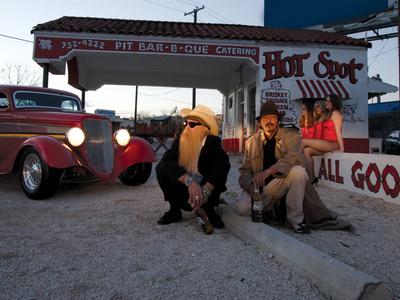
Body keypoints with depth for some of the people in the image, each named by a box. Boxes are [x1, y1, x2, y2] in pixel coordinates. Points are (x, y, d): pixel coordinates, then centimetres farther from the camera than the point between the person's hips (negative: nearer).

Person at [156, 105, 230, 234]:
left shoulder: (213, 142, -10)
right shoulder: (180, 140, -6)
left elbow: (223, 164, -31)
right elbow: (166, 160, -26)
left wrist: (205, 191, -45)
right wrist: (189, 181, -41)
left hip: (207, 188, -1)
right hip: (183, 192, 2)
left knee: (220, 170, -27)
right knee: (161, 168, -19)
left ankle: (206, 211, -7)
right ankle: (174, 211, -3)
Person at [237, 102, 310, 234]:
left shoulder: (291, 136, 0)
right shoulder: (251, 142, 8)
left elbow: (295, 157, -21)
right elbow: (245, 169, 5)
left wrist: (269, 171, -36)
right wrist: (250, 185, -19)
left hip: (283, 183, -1)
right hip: (259, 186, 2)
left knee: (298, 170, -32)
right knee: (242, 207, -26)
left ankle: (295, 219, -16)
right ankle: (267, 208, 9)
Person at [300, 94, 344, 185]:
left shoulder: (335, 113, -2)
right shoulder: (329, 114, 26)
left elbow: (338, 131, -10)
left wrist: (341, 149, -14)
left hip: (333, 144, -8)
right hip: (326, 144, 8)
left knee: (304, 141, -15)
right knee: (306, 151, -13)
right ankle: (312, 179, -15)